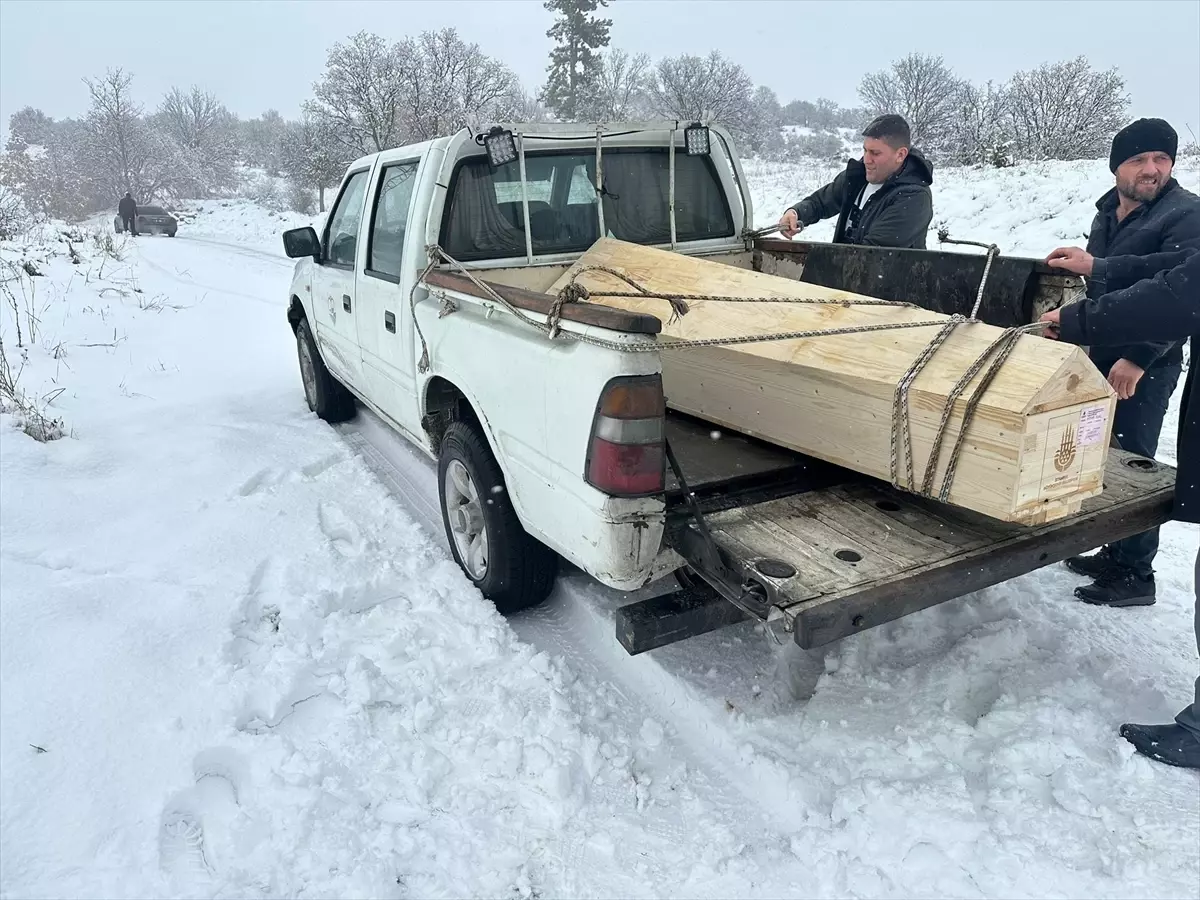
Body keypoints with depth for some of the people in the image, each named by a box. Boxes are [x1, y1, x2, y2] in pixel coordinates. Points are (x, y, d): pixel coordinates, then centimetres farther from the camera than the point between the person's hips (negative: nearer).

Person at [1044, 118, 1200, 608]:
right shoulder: (1108, 211, 13)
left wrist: (1138, 358, -24)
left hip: (1146, 367, -7)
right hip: (1102, 355, 7)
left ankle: (1135, 574, 8)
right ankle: (1116, 553, 24)